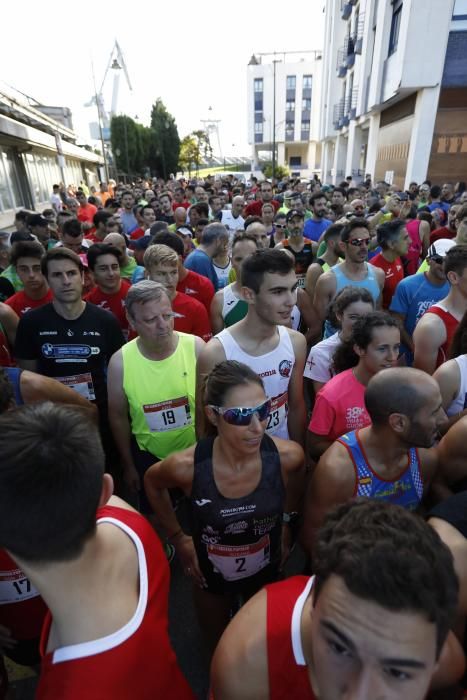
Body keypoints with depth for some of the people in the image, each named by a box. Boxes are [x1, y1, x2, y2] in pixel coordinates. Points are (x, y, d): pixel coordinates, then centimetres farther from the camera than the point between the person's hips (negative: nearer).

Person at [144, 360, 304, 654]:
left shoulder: (288, 456, -29)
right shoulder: (187, 466, -33)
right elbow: (153, 481, -8)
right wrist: (178, 538, -4)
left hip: (267, 570, 1)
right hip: (210, 574, 0)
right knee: (219, 649, 29)